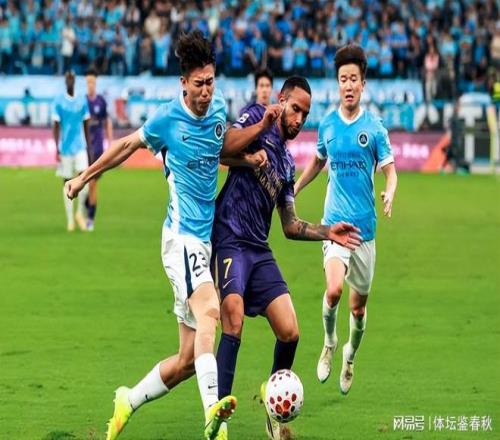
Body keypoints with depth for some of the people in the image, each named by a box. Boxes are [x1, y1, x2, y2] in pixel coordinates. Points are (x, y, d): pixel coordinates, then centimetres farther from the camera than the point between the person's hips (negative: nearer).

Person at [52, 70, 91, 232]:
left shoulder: (82, 101, 6)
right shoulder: (58, 102, -2)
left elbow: (86, 126, 11)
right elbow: (56, 126, -3)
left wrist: (89, 148, 10)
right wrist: (57, 150, -9)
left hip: (80, 147, 1)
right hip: (65, 149, -1)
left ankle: (80, 212, 7)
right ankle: (70, 219, 11)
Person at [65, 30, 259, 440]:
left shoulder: (218, 109, 9)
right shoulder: (167, 119, -6)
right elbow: (128, 145, 10)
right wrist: (84, 177, 18)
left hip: (208, 237, 7)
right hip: (182, 235, -7)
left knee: (188, 360, 5)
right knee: (209, 310, -34)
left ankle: (128, 402, 25)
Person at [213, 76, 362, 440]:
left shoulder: (287, 163, 21)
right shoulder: (255, 116, 4)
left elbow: (291, 226, 26)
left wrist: (328, 232, 14)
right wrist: (262, 124, -21)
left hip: (260, 250, 7)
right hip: (230, 241, -7)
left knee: (289, 332, -3)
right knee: (234, 321, -25)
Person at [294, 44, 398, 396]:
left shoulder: (374, 126, -4)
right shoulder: (328, 123, 3)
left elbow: (390, 171, -3)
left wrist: (390, 194, -24)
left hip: (365, 225, 0)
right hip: (335, 220, 0)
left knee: (358, 305, 8)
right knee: (333, 290, -23)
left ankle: (350, 357, 37)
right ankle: (329, 342, 6)